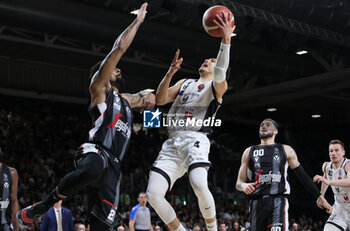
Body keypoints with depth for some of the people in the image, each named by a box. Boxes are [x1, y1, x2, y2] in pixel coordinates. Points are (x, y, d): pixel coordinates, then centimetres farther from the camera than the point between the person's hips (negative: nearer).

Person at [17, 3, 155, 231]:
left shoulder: (125, 100, 32)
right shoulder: (99, 88, 11)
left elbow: (145, 95, 50)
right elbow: (119, 48, 5)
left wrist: (148, 97, 23)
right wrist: (138, 21, 12)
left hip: (113, 165, 7)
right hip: (95, 152, -7)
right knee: (91, 172, -43)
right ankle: (42, 207, -22)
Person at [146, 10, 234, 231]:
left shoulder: (217, 86, 9)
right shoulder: (185, 83, 25)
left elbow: (220, 74, -16)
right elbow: (159, 100, 12)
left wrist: (226, 40, -28)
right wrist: (170, 73, -1)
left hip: (195, 140, -5)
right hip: (172, 142, 5)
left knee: (200, 186, -31)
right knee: (154, 194, -10)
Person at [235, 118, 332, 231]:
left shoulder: (286, 150, 12)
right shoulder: (249, 152, 14)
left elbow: (303, 176, 16)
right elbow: (239, 182, 11)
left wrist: (319, 196, 14)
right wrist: (243, 186, -13)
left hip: (278, 201, -2)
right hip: (257, 202, 2)